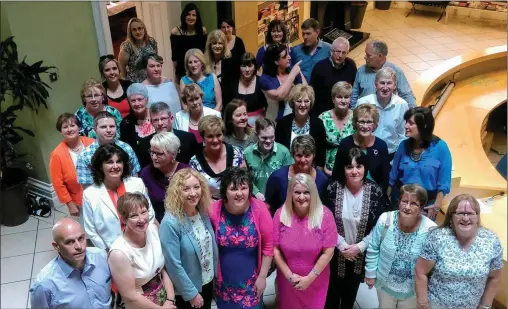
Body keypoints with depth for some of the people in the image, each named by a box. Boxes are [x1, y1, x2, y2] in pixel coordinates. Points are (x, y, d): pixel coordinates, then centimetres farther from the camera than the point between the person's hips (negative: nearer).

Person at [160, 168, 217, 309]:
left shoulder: (204, 213, -6)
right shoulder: (170, 223, -26)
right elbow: (173, 264, -23)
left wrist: (215, 274, 9)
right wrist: (191, 293, -17)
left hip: (208, 282, 6)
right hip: (187, 289, -6)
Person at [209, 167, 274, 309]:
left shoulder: (259, 209, -19)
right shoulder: (214, 210, -17)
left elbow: (268, 245, -10)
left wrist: (262, 276, -7)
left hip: (251, 281, -1)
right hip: (224, 280, 1)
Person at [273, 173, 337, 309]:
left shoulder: (325, 215, -15)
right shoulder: (280, 214, -11)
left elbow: (328, 252, -13)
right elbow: (275, 248, -6)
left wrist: (309, 278, -13)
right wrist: (289, 275, -11)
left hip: (316, 280, -1)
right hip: (288, 280, 1)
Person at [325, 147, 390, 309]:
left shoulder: (375, 191, -11)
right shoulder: (333, 188, -14)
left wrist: (360, 246, -15)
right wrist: (342, 245, -16)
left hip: (361, 254, 1)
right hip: (335, 252, -1)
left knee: (351, 292, 21)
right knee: (333, 290, 12)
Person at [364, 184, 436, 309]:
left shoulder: (430, 230, -23)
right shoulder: (385, 220, -19)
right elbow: (373, 249, -6)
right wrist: (370, 273, -1)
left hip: (413, 290, -1)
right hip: (385, 284, 1)